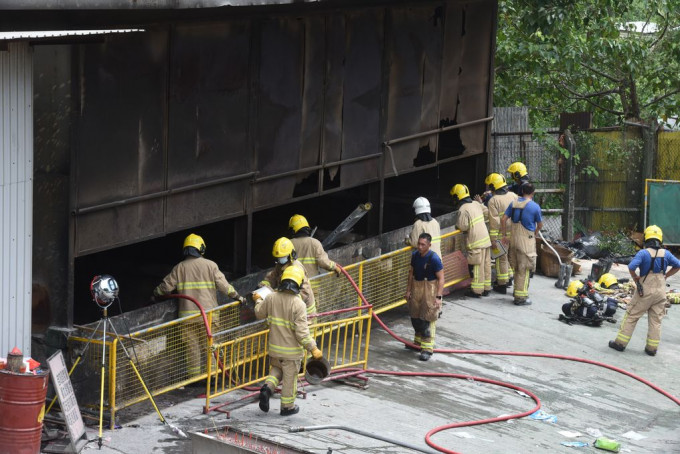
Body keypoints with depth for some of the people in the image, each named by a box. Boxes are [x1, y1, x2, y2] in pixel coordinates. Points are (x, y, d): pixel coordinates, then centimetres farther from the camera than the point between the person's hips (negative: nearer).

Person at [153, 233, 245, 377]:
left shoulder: (179, 268, 5)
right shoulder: (210, 265, -1)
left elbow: (166, 286, 7)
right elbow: (223, 285, -3)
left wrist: (156, 294, 25)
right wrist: (237, 296, 9)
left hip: (188, 314, 1)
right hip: (208, 312, -1)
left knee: (192, 345, 6)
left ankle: (194, 376, 7)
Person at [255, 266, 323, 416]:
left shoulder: (271, 298, -7)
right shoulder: (298, 304, -22)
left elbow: (259, 313, 12)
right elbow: (302, 331, -23)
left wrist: (258, 301, 32)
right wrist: (313, 348, -16)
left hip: (274, 348, 4)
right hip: (291, 350, -4)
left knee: (276, 369, 27)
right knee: (290, 377, 11)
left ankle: (267, 387, 1)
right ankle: (287, 406, 23)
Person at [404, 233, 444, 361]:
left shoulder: (434, 258, -19)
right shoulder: (415, 255, 0)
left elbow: (441, 279, -17)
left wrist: (438, 297, -21)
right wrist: (408, 290, 14)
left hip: (430, 290, -7)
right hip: (416, 288, 7)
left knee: (427, 320, -6)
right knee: (415, 317, 18)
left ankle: (427, 348, 0)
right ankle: (418, 342, 38)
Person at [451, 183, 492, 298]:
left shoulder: (463, 209, -14)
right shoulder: (476, 204, 9)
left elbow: (463, 226, -16)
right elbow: (487, 212, 19)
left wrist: (457, 225, 5)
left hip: (476, 242, -8)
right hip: (486, 238, 8)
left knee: (478, 266, -2)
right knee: (486, 265, 12)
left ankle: (477, 291, 3)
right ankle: (486, 288, 20)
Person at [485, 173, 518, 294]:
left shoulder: (493, 201, -15)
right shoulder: (513, 196, 2)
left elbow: (494, 221, -18)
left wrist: (493, 238, -15)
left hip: (501, 234, -6)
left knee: (502, 258, 4)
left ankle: (502, 285, 10)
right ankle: (509, 278, 33)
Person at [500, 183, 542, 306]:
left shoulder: (514, 203, 4)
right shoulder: (535, 207, -10)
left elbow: (503, 219, 2)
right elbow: (540, 225, 1)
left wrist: (504, 235, 10)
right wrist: (535, 232, 22)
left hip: (514, 239, 5)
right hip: (527, 240, -5)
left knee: (517, 268, 18)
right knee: (524, 269, 0)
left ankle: (517, 290, 28)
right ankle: (521, 297, 2)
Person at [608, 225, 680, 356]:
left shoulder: (643, 253, -14)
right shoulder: (666, 254, 1)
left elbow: (631, 267, -25)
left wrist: (635, 277, -8)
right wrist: (665, 276, 13)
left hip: (645, 291, -4)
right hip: (661, 290, 4)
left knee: (631, 316, 5)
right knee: (656, 320, 10)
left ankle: (620, 343, 7)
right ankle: (652, 348, 12)